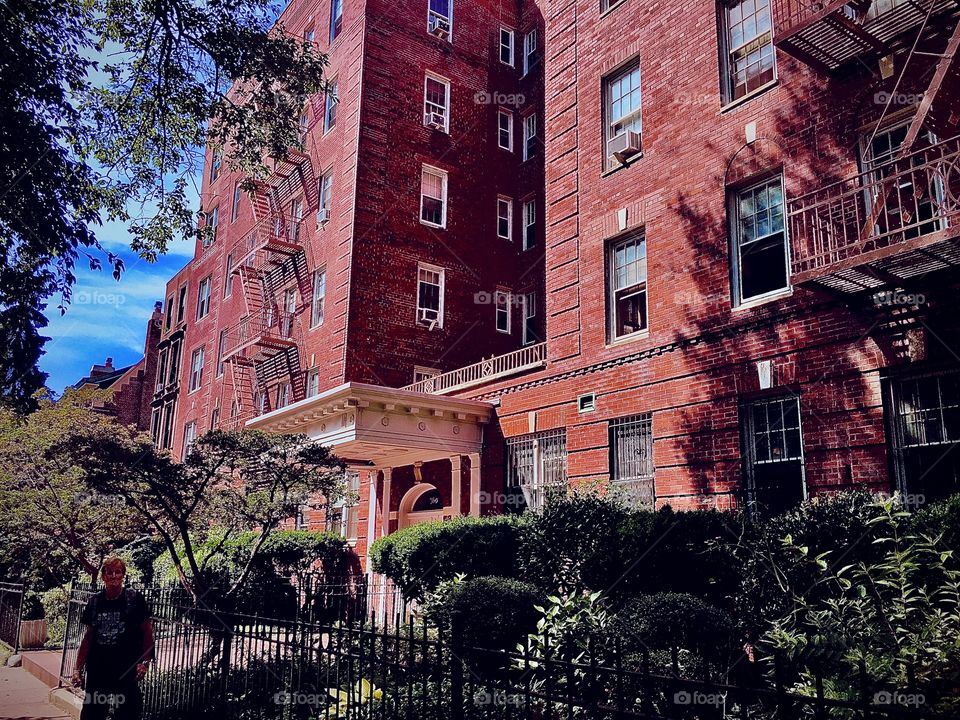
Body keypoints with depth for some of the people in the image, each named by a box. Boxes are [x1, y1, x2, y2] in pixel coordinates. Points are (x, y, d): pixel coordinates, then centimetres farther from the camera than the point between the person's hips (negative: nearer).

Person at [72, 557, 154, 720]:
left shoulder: (135, 599, -5)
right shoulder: (95, 601, 4)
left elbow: (147, 632, -3)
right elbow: (88, 637, 9)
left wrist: (145, 662, -10)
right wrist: (78, 668, 5)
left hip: (126, 670, -3)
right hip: (97, 669, 3)